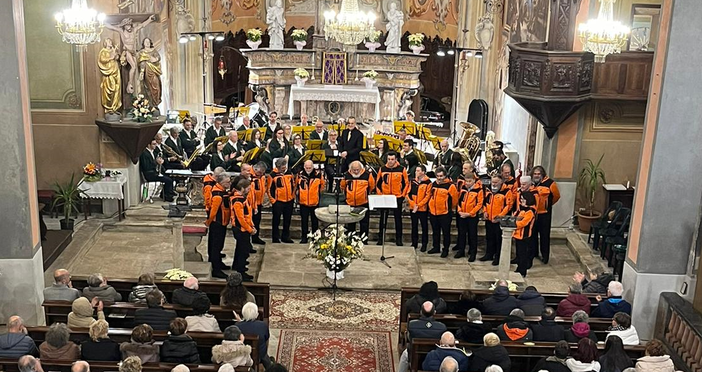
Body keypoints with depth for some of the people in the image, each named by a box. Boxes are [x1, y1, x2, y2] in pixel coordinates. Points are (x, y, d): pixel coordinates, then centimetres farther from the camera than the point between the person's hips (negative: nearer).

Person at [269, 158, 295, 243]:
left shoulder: (289, 173, 6)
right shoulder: (273, 175, -9)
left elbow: (293, 185, 17)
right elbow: (270, 189, -7)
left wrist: (293, 196, 12)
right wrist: (273, 200, -8)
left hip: (289, 201, 5)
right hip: (278, 201, -5)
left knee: (287, 220, 12)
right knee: (276, 220, 4)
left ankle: (286, 237, 23)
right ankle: (276, 238, 12)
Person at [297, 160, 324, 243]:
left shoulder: (318, 174, -9)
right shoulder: (300, 174, -6)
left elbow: (322, 185, 9)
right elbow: (296, 185, 13)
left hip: (315, 202, 0)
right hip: (303, 202, 1)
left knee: (315, 220, 9)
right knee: (304, 221, 5)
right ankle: (304, 237, 12)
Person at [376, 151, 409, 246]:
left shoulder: (402, 170, -3)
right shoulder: (382, 169, 3)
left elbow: (406, 183, 2)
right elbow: (378, 184, 10)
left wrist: (403, 196, -3)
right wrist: (380, 195, 2)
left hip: (397, 198, -2)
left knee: (398, 219, 4)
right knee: (383, 218, 6)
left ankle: (398, 239, 10)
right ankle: (381, 238, 14)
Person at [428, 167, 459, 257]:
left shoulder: (450, 186, -13)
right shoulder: (433, 184, 6)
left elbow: (455, 199, -5)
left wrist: (450, 208, 8)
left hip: (445, 213, -6)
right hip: (433, 212, 6)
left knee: (446, 232, 3)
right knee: (435, 232, 17)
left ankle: (445, 250, 12)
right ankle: (436, 248, 29)